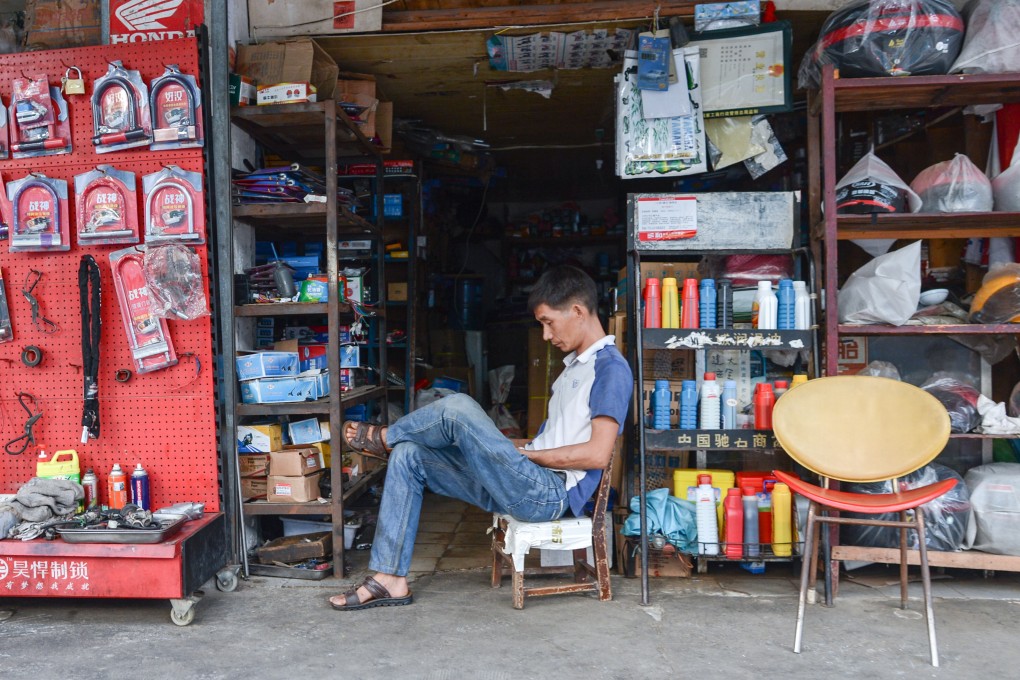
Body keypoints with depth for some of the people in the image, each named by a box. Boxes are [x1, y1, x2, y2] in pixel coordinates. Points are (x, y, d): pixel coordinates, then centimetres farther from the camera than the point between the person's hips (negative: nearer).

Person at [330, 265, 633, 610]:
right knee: (408, 455, 0)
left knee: (457, 407, -23)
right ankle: (390, 578, 0)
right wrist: (514, 446, 9)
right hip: (528, 483, 10)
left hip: (551, 493, -10)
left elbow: (597, 453, -19)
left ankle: (385, 437, 8)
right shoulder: (575, 365, 20)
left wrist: (524, 453, -11)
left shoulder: (611, 368, -10)